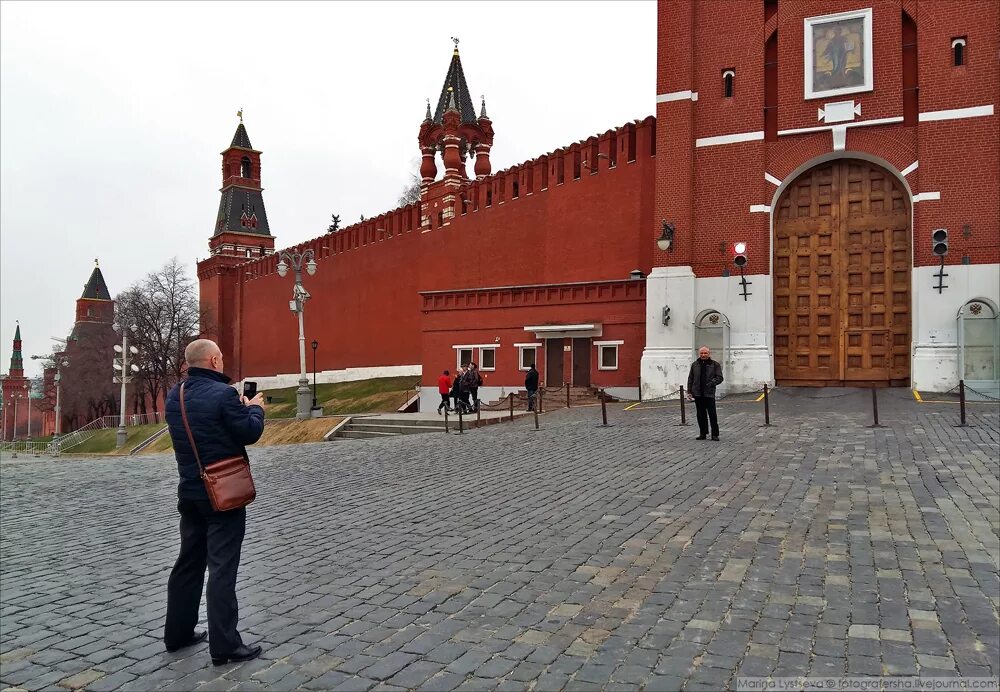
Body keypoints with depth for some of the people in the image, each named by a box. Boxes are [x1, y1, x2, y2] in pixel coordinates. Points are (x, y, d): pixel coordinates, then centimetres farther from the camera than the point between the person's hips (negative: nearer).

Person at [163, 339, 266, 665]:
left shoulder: (174, 396, 6)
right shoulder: (223, 393, -19)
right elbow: (250, 432, -15)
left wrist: (240, 407, 17)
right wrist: (255, 408, 4)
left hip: (190, 492, 8)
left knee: (188, 562, 18)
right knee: (222, 568, -3)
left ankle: (178, 632, 29)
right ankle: (224, 644, 2)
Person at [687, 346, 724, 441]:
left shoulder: (715, 365, 3)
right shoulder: (694, 365, 11)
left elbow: (719, 378, -1)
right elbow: (690, 379, 14)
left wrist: (712, 383, -18)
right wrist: (689, 392, 7)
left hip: (709, 394, -3)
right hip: (698, 394, 3)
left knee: (712, 414, -2)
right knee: (701, 415, 8)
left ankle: (715, 434, 5)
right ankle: (703, 434, 17)